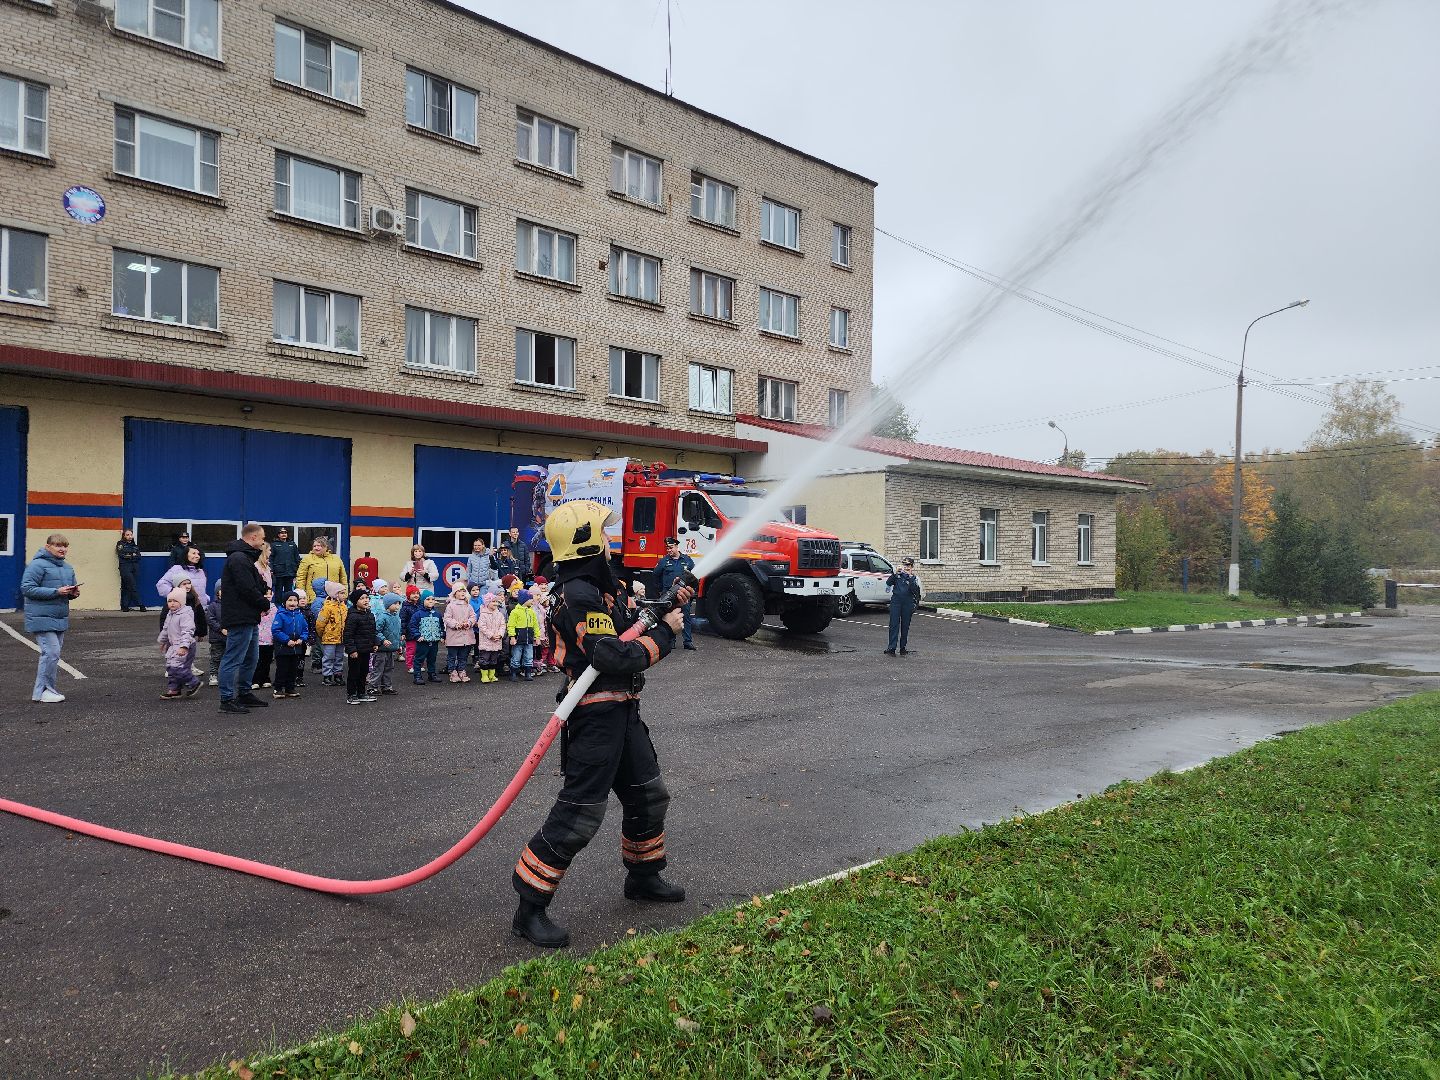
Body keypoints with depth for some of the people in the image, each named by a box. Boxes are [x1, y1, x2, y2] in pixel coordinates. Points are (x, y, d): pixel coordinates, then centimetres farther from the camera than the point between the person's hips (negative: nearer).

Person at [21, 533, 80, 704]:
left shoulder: (68, 568, 13)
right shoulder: (38, 565, -11)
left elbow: (71, 590, 24)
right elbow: (27, 588, -16)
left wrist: (73, 592, -2)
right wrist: (57, 592, -21)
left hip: (60, 619, 8)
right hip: (42, 618, -8)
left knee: (54, 653, 12)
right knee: (51, 653, -11)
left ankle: (47, 688, 23)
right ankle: (42, 691, -1)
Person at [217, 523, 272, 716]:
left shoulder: (245, 557, 19)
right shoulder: (238, 559, -17)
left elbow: (255, 584, 25)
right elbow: (248, 589, -22)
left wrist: (265, 590, 3)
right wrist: (265, 604, -8)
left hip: (249, 619, 11)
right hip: (240, 619, -11)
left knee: (251, 658, 18)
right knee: (233, 659, -5)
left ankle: (244, 693, 28)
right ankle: (227, 699, 0)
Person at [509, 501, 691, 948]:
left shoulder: (598, 587, 12)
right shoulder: (579, 596, -20)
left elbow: (629, 629, 21)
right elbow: (616, 659, -26)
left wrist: (666, 609, 7)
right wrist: (665, 633, -15)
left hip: (622, 711, 10)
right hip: (595, 716, -10)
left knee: (648, 795, 21)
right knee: (578, 814, -7)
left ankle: (643, 877, 40)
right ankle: (530, 910, 4)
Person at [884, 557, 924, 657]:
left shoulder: (915, 578, 5)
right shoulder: (898, 575, 9)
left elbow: (915, 590, -11)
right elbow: (888, 582, -3)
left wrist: (911, 577, -18)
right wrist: (895, 573, -13)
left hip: (908, 603, 0)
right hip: (896, 601, 0)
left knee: (905, 625, 6)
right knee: (894, 624, -6)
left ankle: (903, 648, 17)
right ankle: (891, 648, -9)